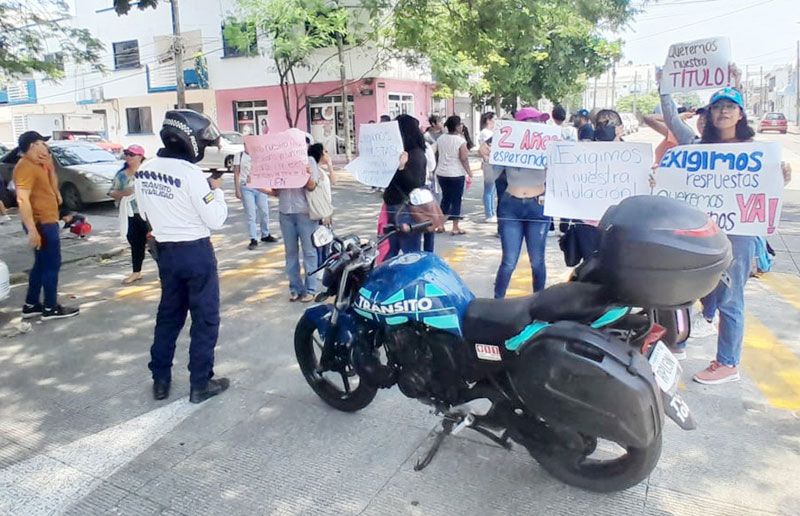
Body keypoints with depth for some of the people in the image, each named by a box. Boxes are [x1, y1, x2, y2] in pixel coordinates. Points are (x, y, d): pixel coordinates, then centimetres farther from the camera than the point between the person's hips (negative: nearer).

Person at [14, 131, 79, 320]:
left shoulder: (37, 164, 13)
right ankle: (50, 308, 4)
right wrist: (32, 230, -32)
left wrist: (49, 165, 11)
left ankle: (31, 305, 23)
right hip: (42, 224, -10)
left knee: (41, 265, 16)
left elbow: (51, 186, 27)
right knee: (51, 264, -3)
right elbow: (22, 200, -26)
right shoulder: (26, 167, -17)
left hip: (47, 221, 10)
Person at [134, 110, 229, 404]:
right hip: (196, 252, -7)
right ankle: (200, 384, 14)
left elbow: (145, 213, 13)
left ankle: (160, 380, 28)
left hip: (166, 251, 7)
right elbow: (216, 220, -17)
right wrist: (216, 190, -3)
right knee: (205, 318, 6)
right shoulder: (191, 174, -20)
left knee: (168, 315, 19)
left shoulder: (144, 170, 2)